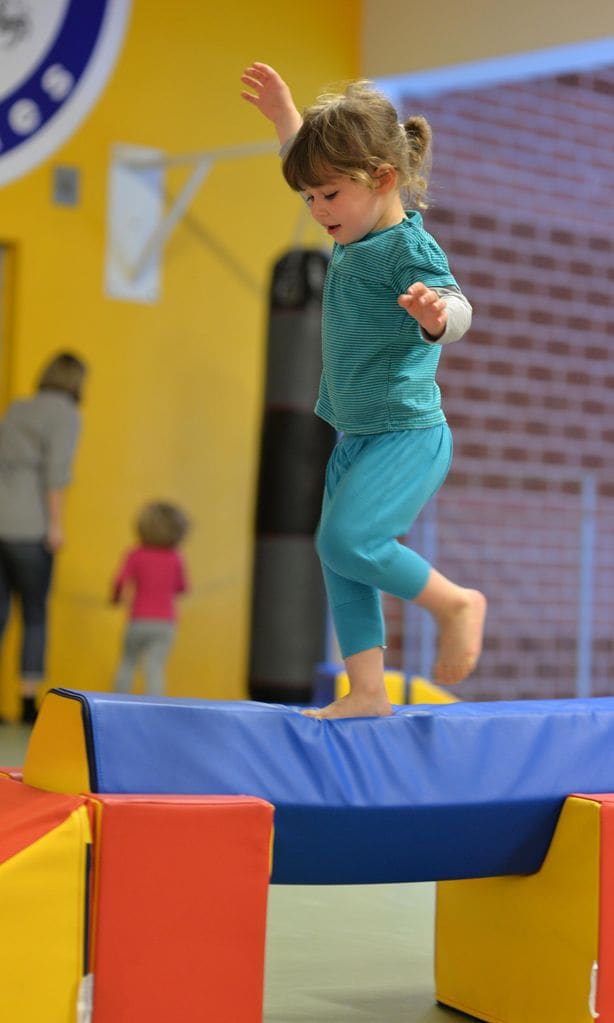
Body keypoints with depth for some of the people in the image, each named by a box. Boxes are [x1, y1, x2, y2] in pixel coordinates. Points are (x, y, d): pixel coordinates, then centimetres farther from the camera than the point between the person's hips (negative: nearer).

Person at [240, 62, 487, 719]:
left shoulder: (409, 247, -16)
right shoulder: (354, 235, 10)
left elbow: (456, 310, -32)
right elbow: (317, 168, 31)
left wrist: (435, 311, -54)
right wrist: (285, 117, 34)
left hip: (408, 437, -9)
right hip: (357, 439, 10)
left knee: (346, 540, -24)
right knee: (339, 563, 6)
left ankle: (454, 602, -4)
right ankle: (366, 691, 11)